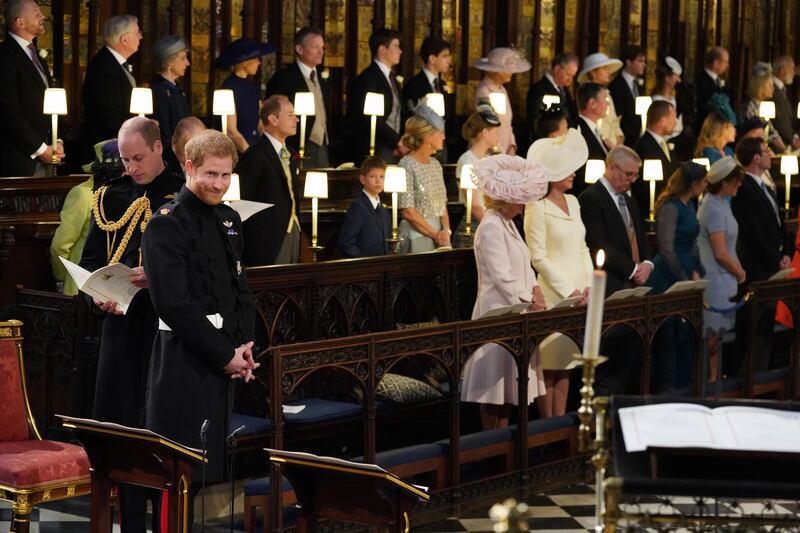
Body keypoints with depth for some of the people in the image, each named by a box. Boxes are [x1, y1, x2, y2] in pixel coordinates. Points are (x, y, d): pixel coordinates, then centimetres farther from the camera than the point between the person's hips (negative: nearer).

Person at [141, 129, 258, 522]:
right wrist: (226, 354, -14)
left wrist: (244, 346, 2)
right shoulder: (167, 224, -10)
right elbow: (174, 305, -17)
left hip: (228, 363, 8)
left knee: (215, 464, 10)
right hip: (185, 364, -8)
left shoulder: (229, 220, 14)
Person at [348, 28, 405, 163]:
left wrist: (400, 142, 1)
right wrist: (397, 141, -13)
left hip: (394, 151, 8)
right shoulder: (368, 78, -9)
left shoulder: (391, 77, 18)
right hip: (377, 152, -8)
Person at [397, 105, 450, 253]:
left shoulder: (435, 165, 11)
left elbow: (442, 205, 12)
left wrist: (446, 231, -5)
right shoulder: (407, 165, -11)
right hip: (416, 234, -6)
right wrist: (436, 234, -11)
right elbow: (408, 212, -14)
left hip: (440, 232, 7)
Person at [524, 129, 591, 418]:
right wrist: (568, 291, -13)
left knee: (566, 362, 10)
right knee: (549, 364, -2)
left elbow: (582, 247, 15)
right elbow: (538, 257, -12)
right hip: (553, 293, -7)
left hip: (578, 290, 7)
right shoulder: (538, 208, -10)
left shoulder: (572, 202, 12)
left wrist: (589, 284, 2)